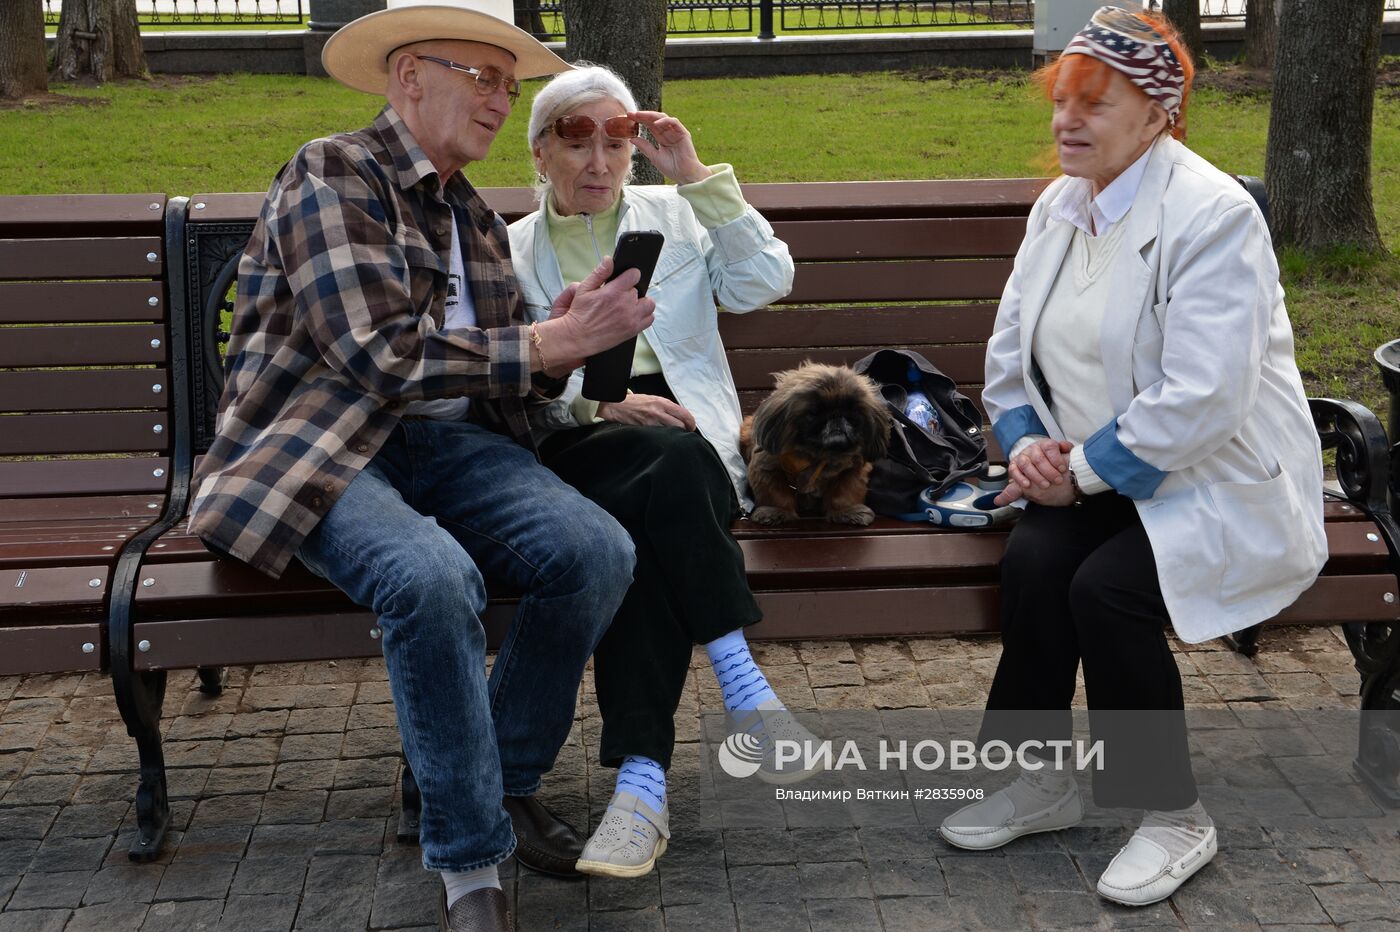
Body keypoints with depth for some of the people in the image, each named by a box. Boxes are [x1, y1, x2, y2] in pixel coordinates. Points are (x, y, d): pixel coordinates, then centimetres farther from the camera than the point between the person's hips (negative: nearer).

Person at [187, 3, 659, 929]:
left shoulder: (475, 216, 19)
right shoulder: (332, 175, -5)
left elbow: (509, 379, 19)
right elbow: (381, 357, -16)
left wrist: (565, 337, -4)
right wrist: (548, 342, -13)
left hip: (446, 441, 7)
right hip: (320, 447, -6)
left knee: (598, 549, -22)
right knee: (433, 575, -37)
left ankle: (510, 782, 0)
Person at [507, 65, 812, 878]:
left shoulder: (673, 216, 18)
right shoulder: (510, 249, 17)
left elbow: (766, 281, 0)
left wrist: (696, 174, -2)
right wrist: (600, 401, -15)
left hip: (680, 432, 1)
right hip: (571, 446, -1)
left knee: (654, 513, -35)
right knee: (675, 463, -36)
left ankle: (643, 780, -35)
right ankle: (739, 674, -32)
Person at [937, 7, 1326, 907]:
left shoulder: (1212, 215, -18)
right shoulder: (1059, 207, 7)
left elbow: (1200, 402, -26)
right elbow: (1011, 353, 14)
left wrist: (1080, 470, -19)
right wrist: (1028, 445, -4)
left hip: (1220, 485, -6)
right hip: (1099, 481, 6)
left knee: (1105, 587, -28)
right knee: (1031, 559, -22)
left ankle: (1176, 816, -7)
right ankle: (1043, 781, -3)